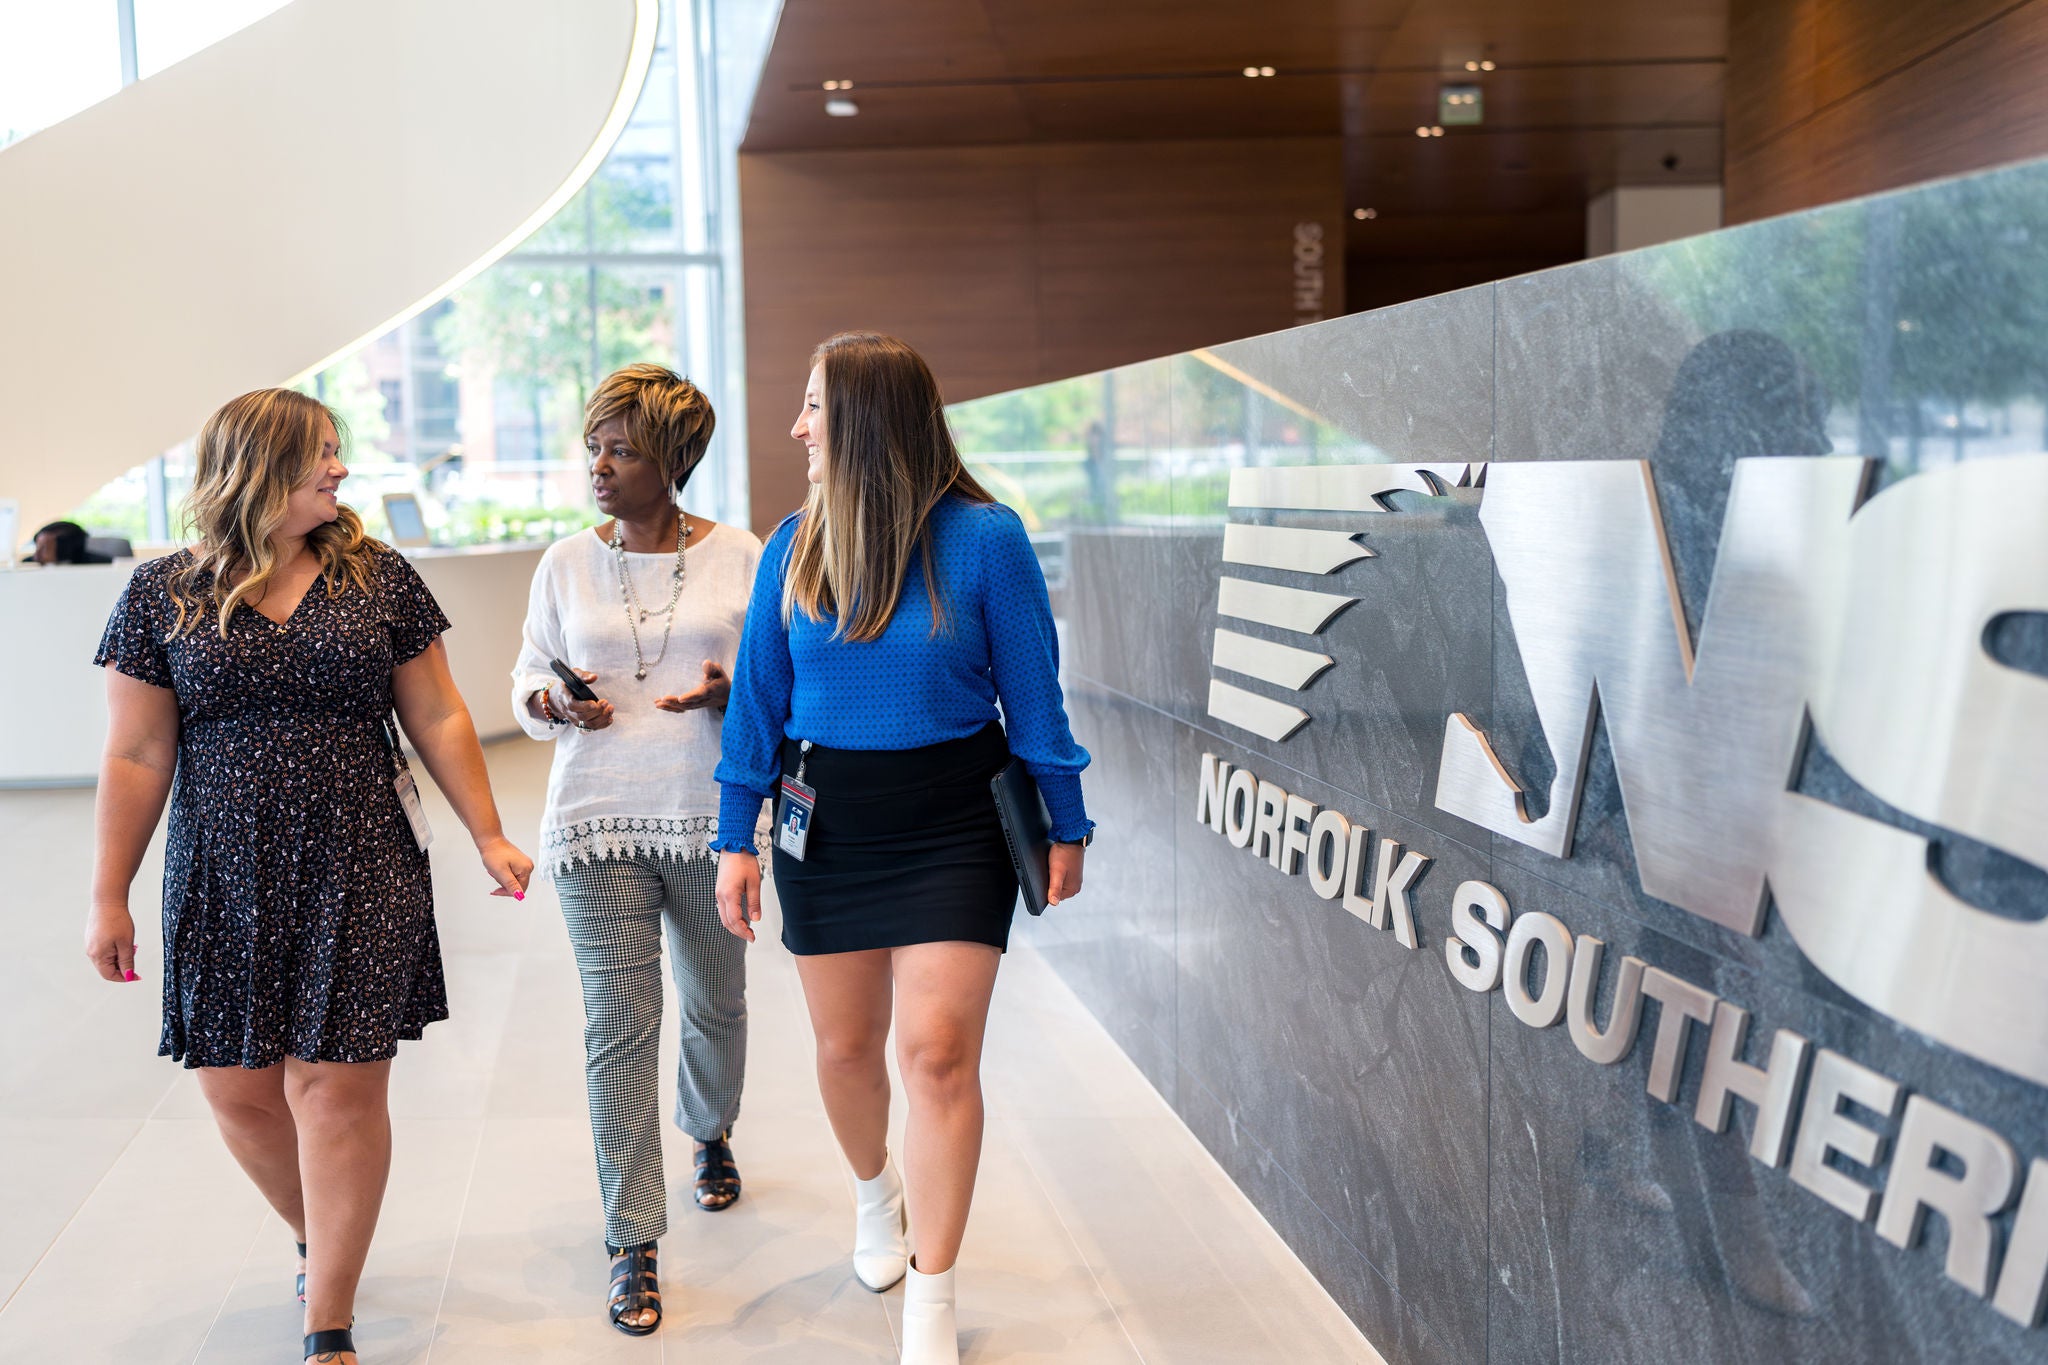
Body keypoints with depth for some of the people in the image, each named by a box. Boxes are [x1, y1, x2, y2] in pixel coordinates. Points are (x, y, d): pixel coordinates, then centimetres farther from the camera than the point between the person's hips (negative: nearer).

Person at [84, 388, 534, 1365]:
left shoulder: (378, 578, 3)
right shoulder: (162, 595, 2)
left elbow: (436, 717, 7)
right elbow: (137, 756, 2)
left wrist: (488, 838, 5)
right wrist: (109, 896, 2)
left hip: (360, 878, -1)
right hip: (225, 882, 1)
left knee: (338, 1087, -3)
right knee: (238, 1091, 7)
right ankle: (321, 1240, 37)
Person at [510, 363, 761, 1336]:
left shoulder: (738, 557, -1)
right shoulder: (566, 564, 4)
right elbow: (526, 683, 10)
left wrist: (729, 691, -18)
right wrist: (549, 704, -12)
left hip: (709, 821, 0)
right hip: (597, 823, 0)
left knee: (715, 1001, 16)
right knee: (619, 1022, -2)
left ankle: (710, 1133, 49)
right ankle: (632, 1245, 7)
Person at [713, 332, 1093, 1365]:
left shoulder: (983, 539, -10)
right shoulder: (793, 546, 0)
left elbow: (1032, 691, -3)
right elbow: (758, 698, 5)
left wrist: (1065, 826, 2)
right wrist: (737, 838, 4)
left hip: (954, 825, -3)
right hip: (827, 823, 3)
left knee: (938, 1052, -8)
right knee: (846, 1047, 13)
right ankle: (875, 1191, 46)